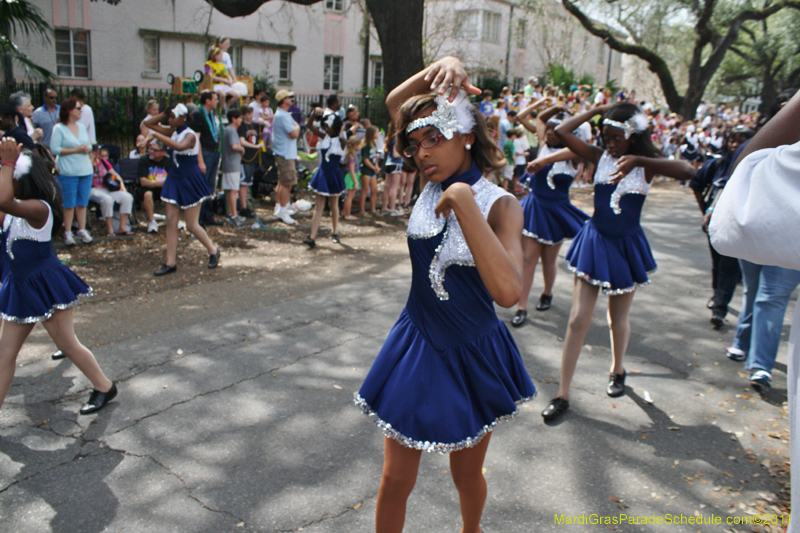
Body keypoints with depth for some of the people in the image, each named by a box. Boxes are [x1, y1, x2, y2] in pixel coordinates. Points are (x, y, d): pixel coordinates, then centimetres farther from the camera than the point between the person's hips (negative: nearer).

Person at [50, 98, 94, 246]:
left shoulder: (82, 127, 13)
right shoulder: (59, 128, -5)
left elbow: (89, 145, 16)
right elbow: (54, 149, -11)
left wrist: (87, 149, -7)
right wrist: (75, 150, -16)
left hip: (86, 170, 5)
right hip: (68, 172, -5)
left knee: (82, 203, 8)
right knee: (69, 203, -1)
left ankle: (82, 230, 16)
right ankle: (68, 232, 7)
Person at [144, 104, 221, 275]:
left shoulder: (190, 135, -17)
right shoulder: (173, 131, 5)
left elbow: (179, 146, -39)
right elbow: (149, 123, 11)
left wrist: (158, 135, -32)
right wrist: (165, 113, 0)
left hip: (190, 181, -7)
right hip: (175, 179, 7)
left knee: (192, 225, 0)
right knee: (171, 222, 4)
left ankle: (213, 251, 22)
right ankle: (171, 262, 8)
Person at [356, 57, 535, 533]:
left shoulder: (500, 204, -20)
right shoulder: (436, 183, -6)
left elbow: (507, 290, -38)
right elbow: (395, 101, 0)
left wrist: (463, 200, -37)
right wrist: (442, 66, -17)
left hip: (474, 356, -3)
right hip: (417, 347, 3)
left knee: (467, 475, 22)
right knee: (396, 480, 11)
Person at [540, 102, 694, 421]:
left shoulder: (647, 164, -7)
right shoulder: (600, 157, -2)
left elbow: (688, 171, -27)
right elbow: (562, 132, -9)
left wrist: (638, 160, -35)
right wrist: (597, 110, -7)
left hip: (626, 247, 0)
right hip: (594, 242, 1)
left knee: (619, 319, 16)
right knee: (578, 319, -3)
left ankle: (617, 370, 45)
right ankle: (563, 394, 3)